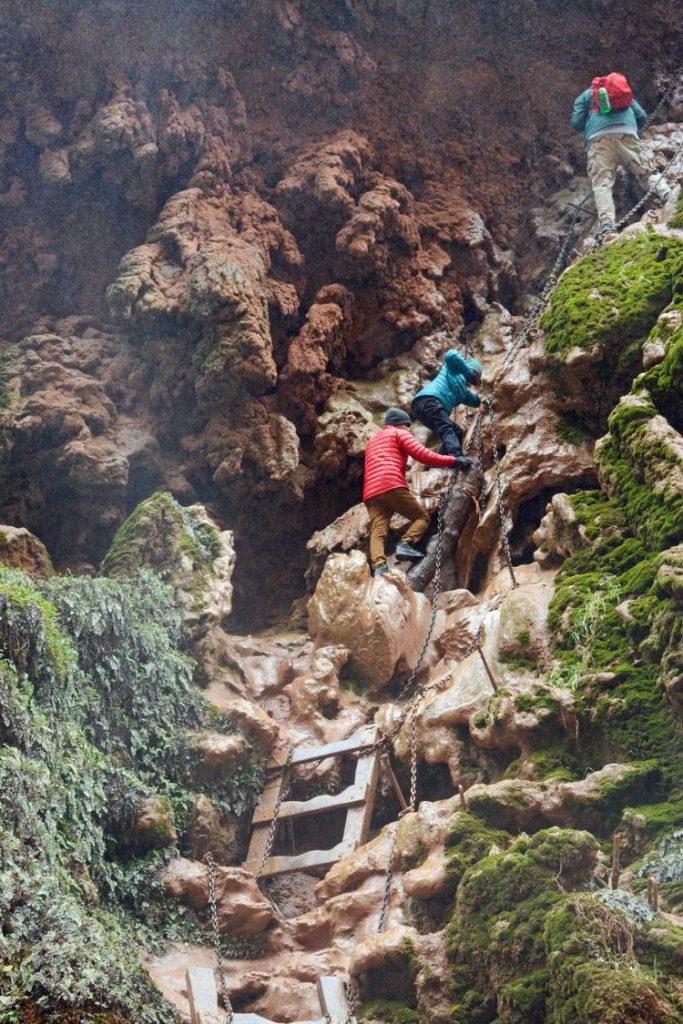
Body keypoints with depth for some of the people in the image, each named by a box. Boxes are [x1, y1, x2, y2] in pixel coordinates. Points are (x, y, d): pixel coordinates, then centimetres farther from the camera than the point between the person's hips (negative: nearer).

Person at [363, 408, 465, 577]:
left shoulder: (372, 441, 37)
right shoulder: (400, 433, 14)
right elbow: (422, 454, 0)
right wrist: (451, 461, 4)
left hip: (370, 493, 6)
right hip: (391, 486, -6)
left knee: (378, 532, -10)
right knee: (422, 516, 7)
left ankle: (379, 567, -33)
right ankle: (405, 544, -18)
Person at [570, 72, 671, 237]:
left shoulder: (585, 95, 29)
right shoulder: (625, 92, 36)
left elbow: (576, 122, 16)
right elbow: (642, 116, 25)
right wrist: (635, 132, 41)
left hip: (598, 138, -1)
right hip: (626, 133, 2)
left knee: (601, 183, -9)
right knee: (647, 171, 7)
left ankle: (606, 224, -30)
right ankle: (666, 194, -22)